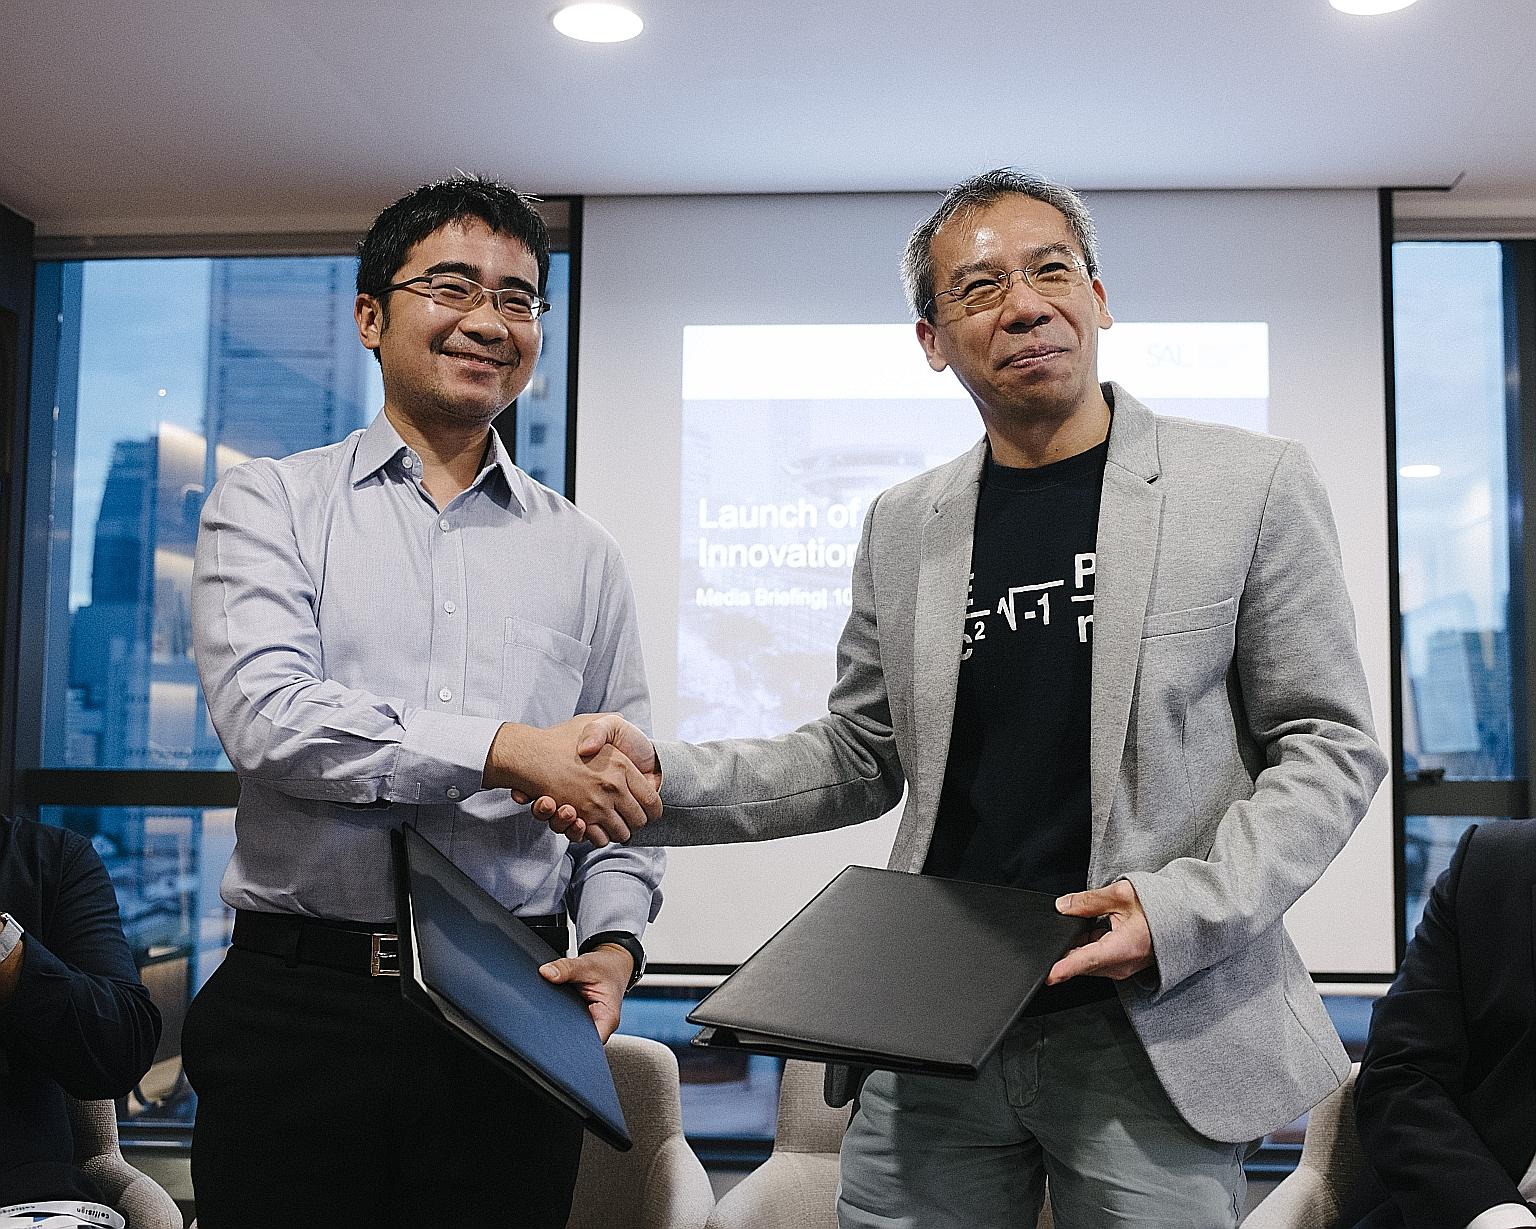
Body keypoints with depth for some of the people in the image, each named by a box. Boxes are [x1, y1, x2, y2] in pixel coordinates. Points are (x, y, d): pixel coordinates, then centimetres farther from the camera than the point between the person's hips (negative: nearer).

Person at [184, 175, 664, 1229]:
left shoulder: (583, 555, 12)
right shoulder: (268, 504, 4)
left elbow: (626, 787, 13)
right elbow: (264, 711, -12)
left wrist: (614, 937, -4)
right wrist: (505, 749, -18)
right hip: (299, 1009, -2)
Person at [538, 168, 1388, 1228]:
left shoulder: (1256, 484, -2)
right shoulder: (903, 526, 9)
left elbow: (1329, 745, -1)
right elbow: (861, 760, 13)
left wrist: (1185, 908, -15)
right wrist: (661, 780, -1)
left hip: (1157, 1037, -2)